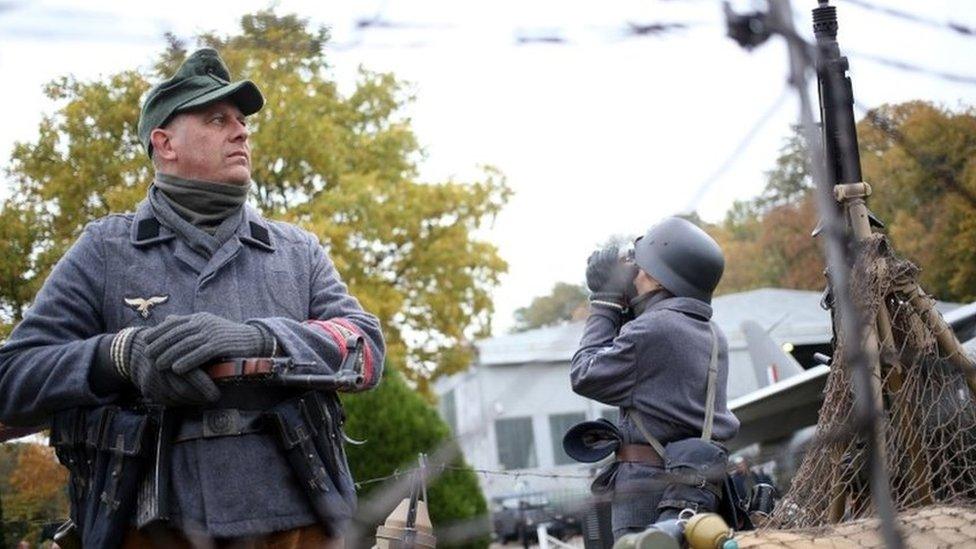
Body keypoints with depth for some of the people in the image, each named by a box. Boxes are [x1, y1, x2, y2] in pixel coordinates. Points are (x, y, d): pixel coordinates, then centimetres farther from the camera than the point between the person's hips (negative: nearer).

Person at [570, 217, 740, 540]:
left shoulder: (650, 329, -11)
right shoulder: (713, 336, 14)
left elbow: (585, 376, 0)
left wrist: (605, 303, 7)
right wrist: (619, 307, 17)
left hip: (650, 483, -8)